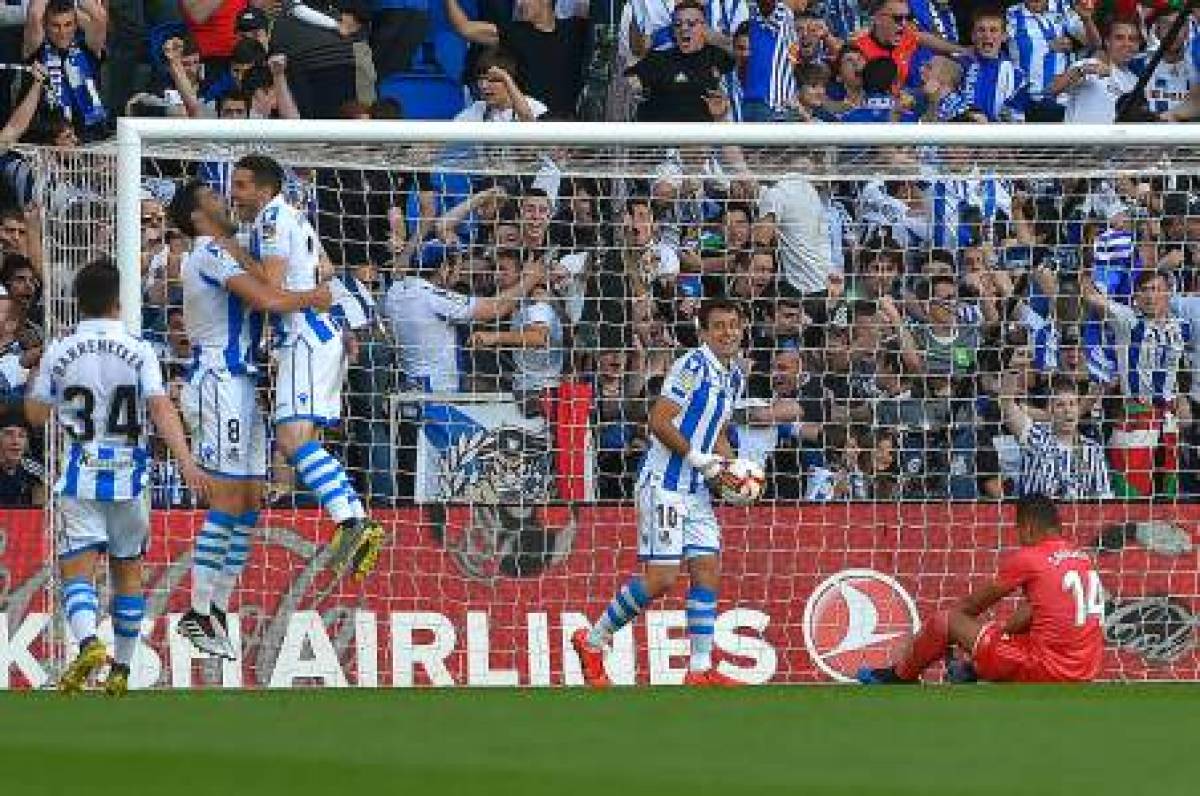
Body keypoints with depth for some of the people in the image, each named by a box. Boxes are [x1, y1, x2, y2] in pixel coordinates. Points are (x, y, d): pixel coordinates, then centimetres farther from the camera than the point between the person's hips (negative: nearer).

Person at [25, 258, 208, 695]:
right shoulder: (139, 350, -4)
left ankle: (88, 641, -33)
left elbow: (36, 414, 8)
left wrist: (40, 377, 25)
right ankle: (121, 670, 20)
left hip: (80, 475, -1)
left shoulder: (60, 351, -2)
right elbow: (161, 408, -14)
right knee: (128, 571, 15)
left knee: (77, 568, -6)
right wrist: (187, 463, -18)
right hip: (128, 477, 1)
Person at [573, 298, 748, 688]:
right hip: (663, 484, -9)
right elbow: (659, 421, -19)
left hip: (696, 489, 9)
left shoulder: (735, 377, 14)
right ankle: (593, 641, 4)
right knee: (661, 578, -11)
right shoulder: (693, 366, -14)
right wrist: (695, 457, -18)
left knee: (707, 571, 1)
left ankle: (701, 670, 3)